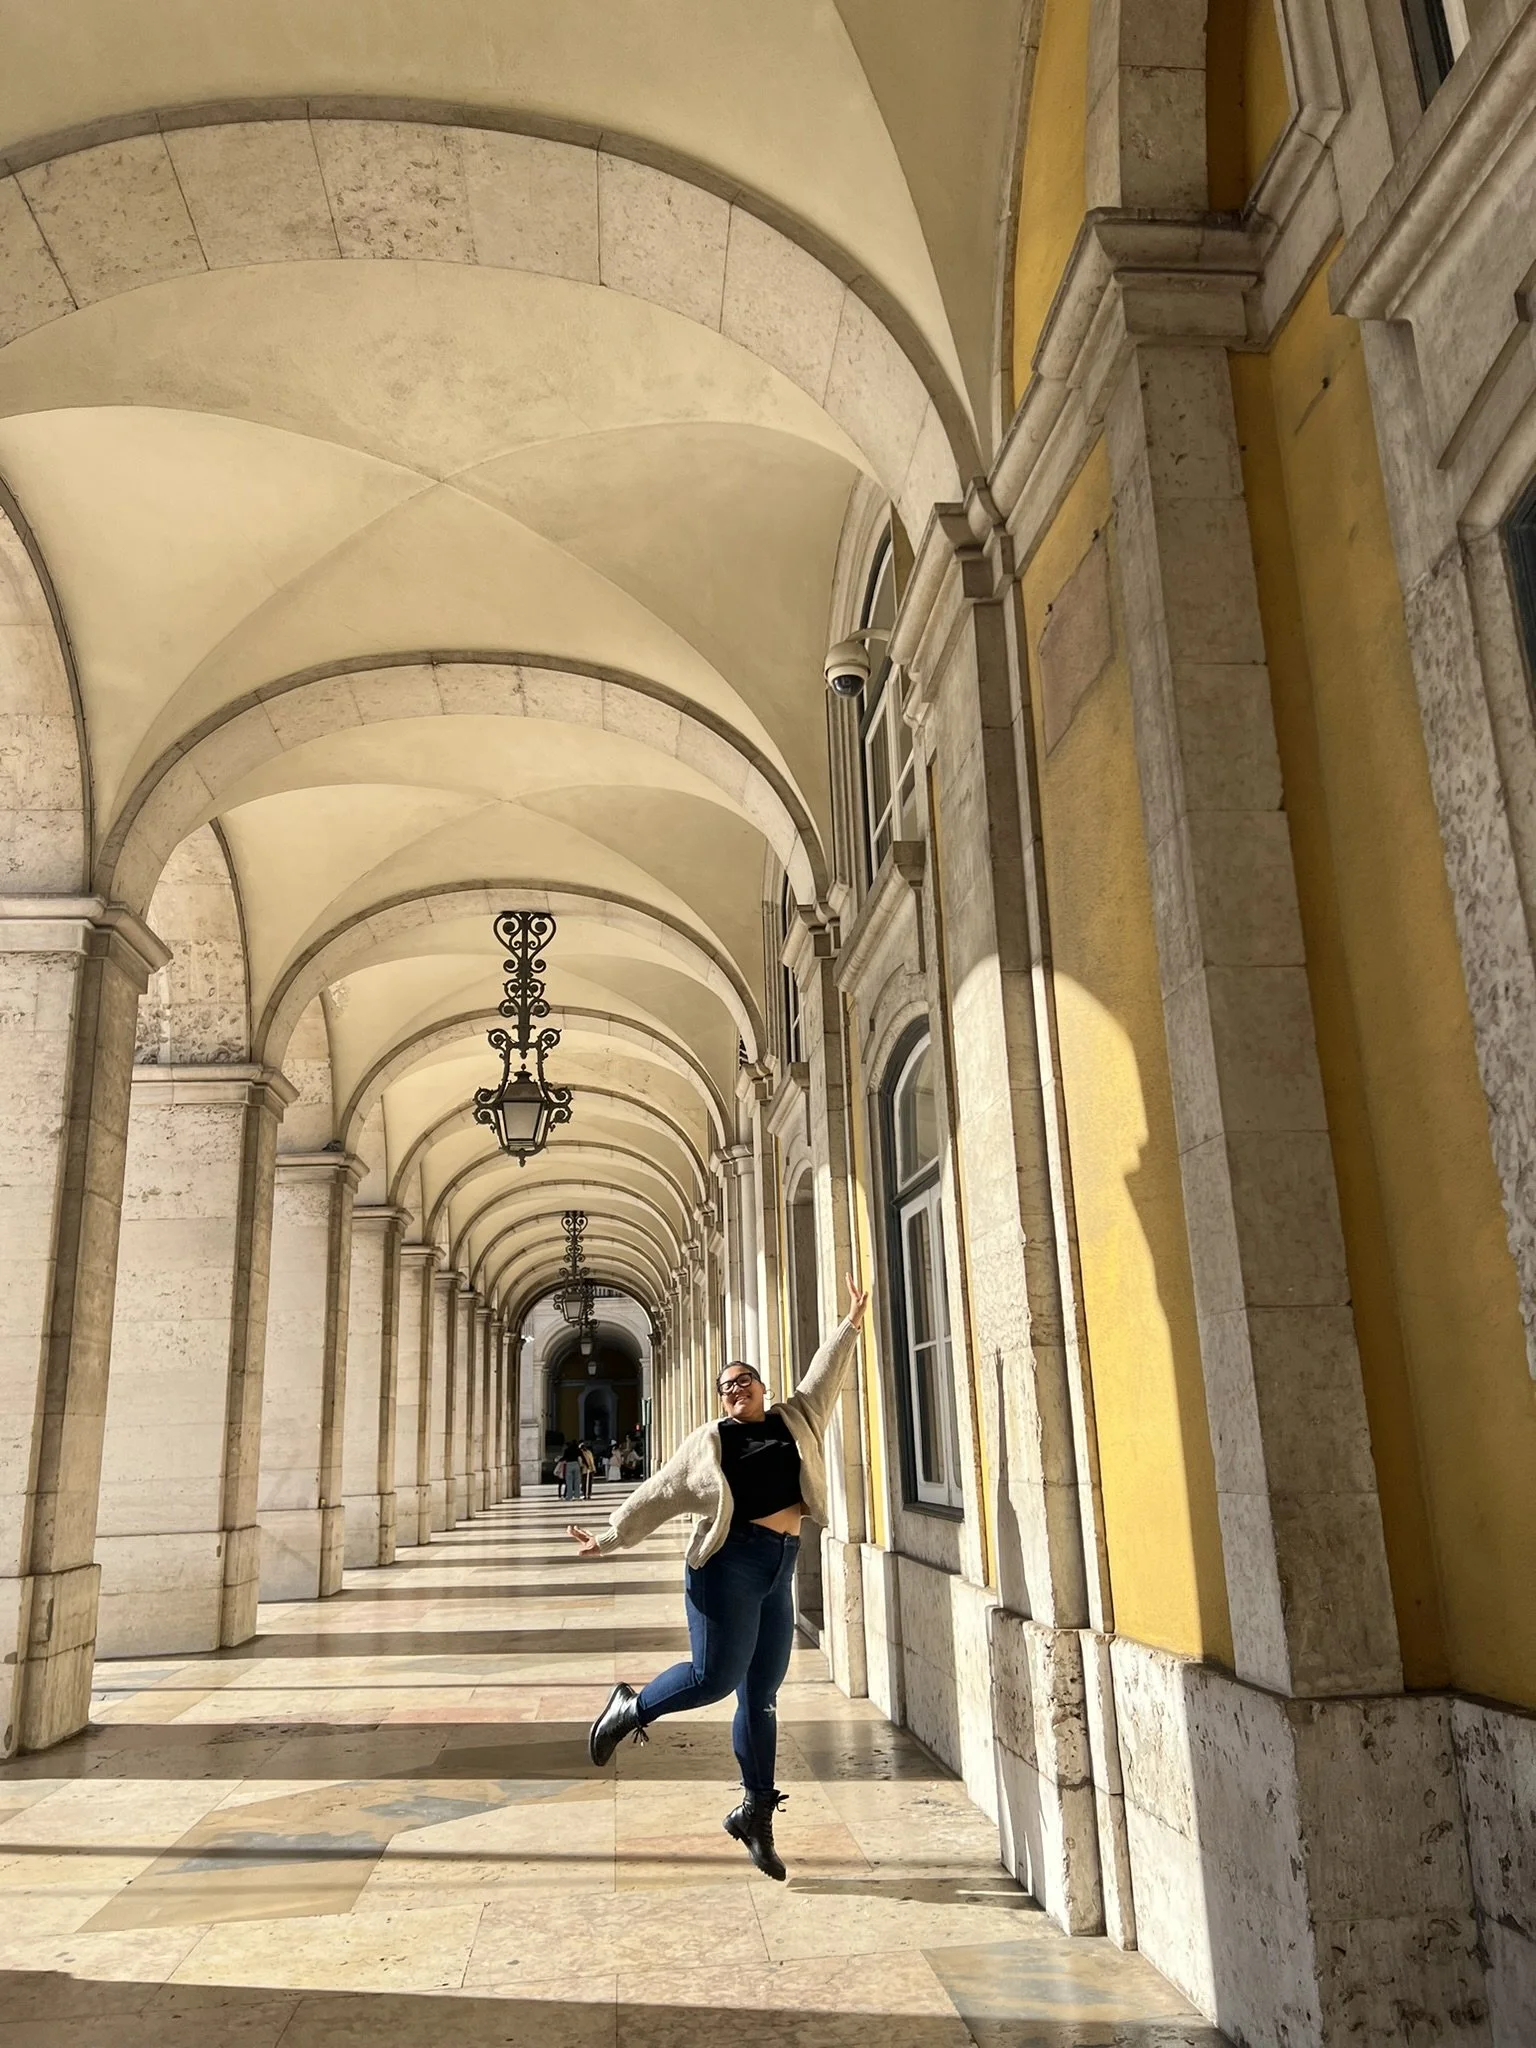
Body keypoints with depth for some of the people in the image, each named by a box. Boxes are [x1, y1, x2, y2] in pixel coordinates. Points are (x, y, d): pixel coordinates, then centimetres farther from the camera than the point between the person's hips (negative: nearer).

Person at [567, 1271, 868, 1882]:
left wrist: (851, 1323, 18)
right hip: (729, 1563, -4)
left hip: (779, 1571, 4)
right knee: (715, 1676, -12)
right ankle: (630, 1708, 13)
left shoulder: (795, 1421, 15)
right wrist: (609, 1537, 2)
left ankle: (755, 1815, 18)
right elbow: (656, 1496, 6)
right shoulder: (707, 1443, 5)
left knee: (761, 1698, 8)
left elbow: (823, 1376, 19)